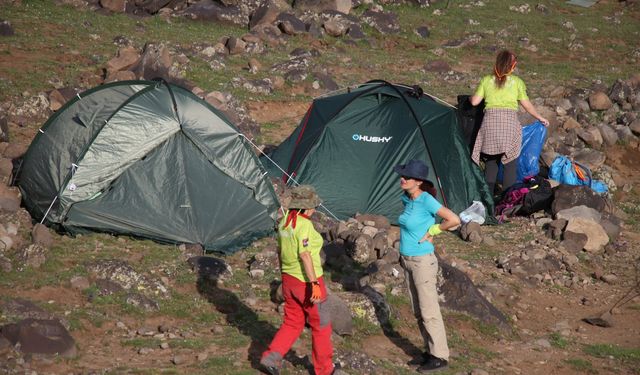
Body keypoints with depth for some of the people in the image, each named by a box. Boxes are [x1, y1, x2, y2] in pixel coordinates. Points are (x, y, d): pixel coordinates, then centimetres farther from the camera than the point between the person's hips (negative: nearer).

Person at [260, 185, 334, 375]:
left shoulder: (284, 222, 4)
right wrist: (315, 285, -26)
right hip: (307, 281, -7)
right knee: (321, 325, 10)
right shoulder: (304, 225, -21)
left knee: (292, 323, 17)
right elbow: (305, 255, -26)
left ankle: (271, 358, 2)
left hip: (289, 280, 8)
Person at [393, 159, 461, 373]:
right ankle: (431, 351, 25)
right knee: (418, 312, 15)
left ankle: (440, 357, 7)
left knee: (429, 311, -1)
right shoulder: (407, 199, 3)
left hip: (422, 262, -8)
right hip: (408, 261, 8)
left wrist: (432, 232, -13)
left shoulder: (426, 200, -20)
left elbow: (454, 220, -24)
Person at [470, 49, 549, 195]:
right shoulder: (517, 82, 7)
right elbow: (527, 105, 9)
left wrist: (470, 97, 30)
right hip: (510, 123, -2)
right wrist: (540, 118, 23)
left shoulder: (486, 80, 10)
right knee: (510, 164, 2)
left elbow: (474, 101, 7)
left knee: (490, 163, 13)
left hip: (490, 123, 2)